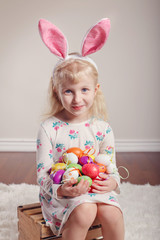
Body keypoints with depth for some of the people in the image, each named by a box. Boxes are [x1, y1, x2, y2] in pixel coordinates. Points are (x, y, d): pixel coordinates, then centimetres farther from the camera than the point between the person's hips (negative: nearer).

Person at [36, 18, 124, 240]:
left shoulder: (103, 128, -3)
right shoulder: (49, 128, -11)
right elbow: (43, 174, -11)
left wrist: (112, 182, -19)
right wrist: (62, 190, -30)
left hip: (95, 188, 3)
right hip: (59, 192, -2)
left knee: (113, 214, -23)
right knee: (85, 211, -30)